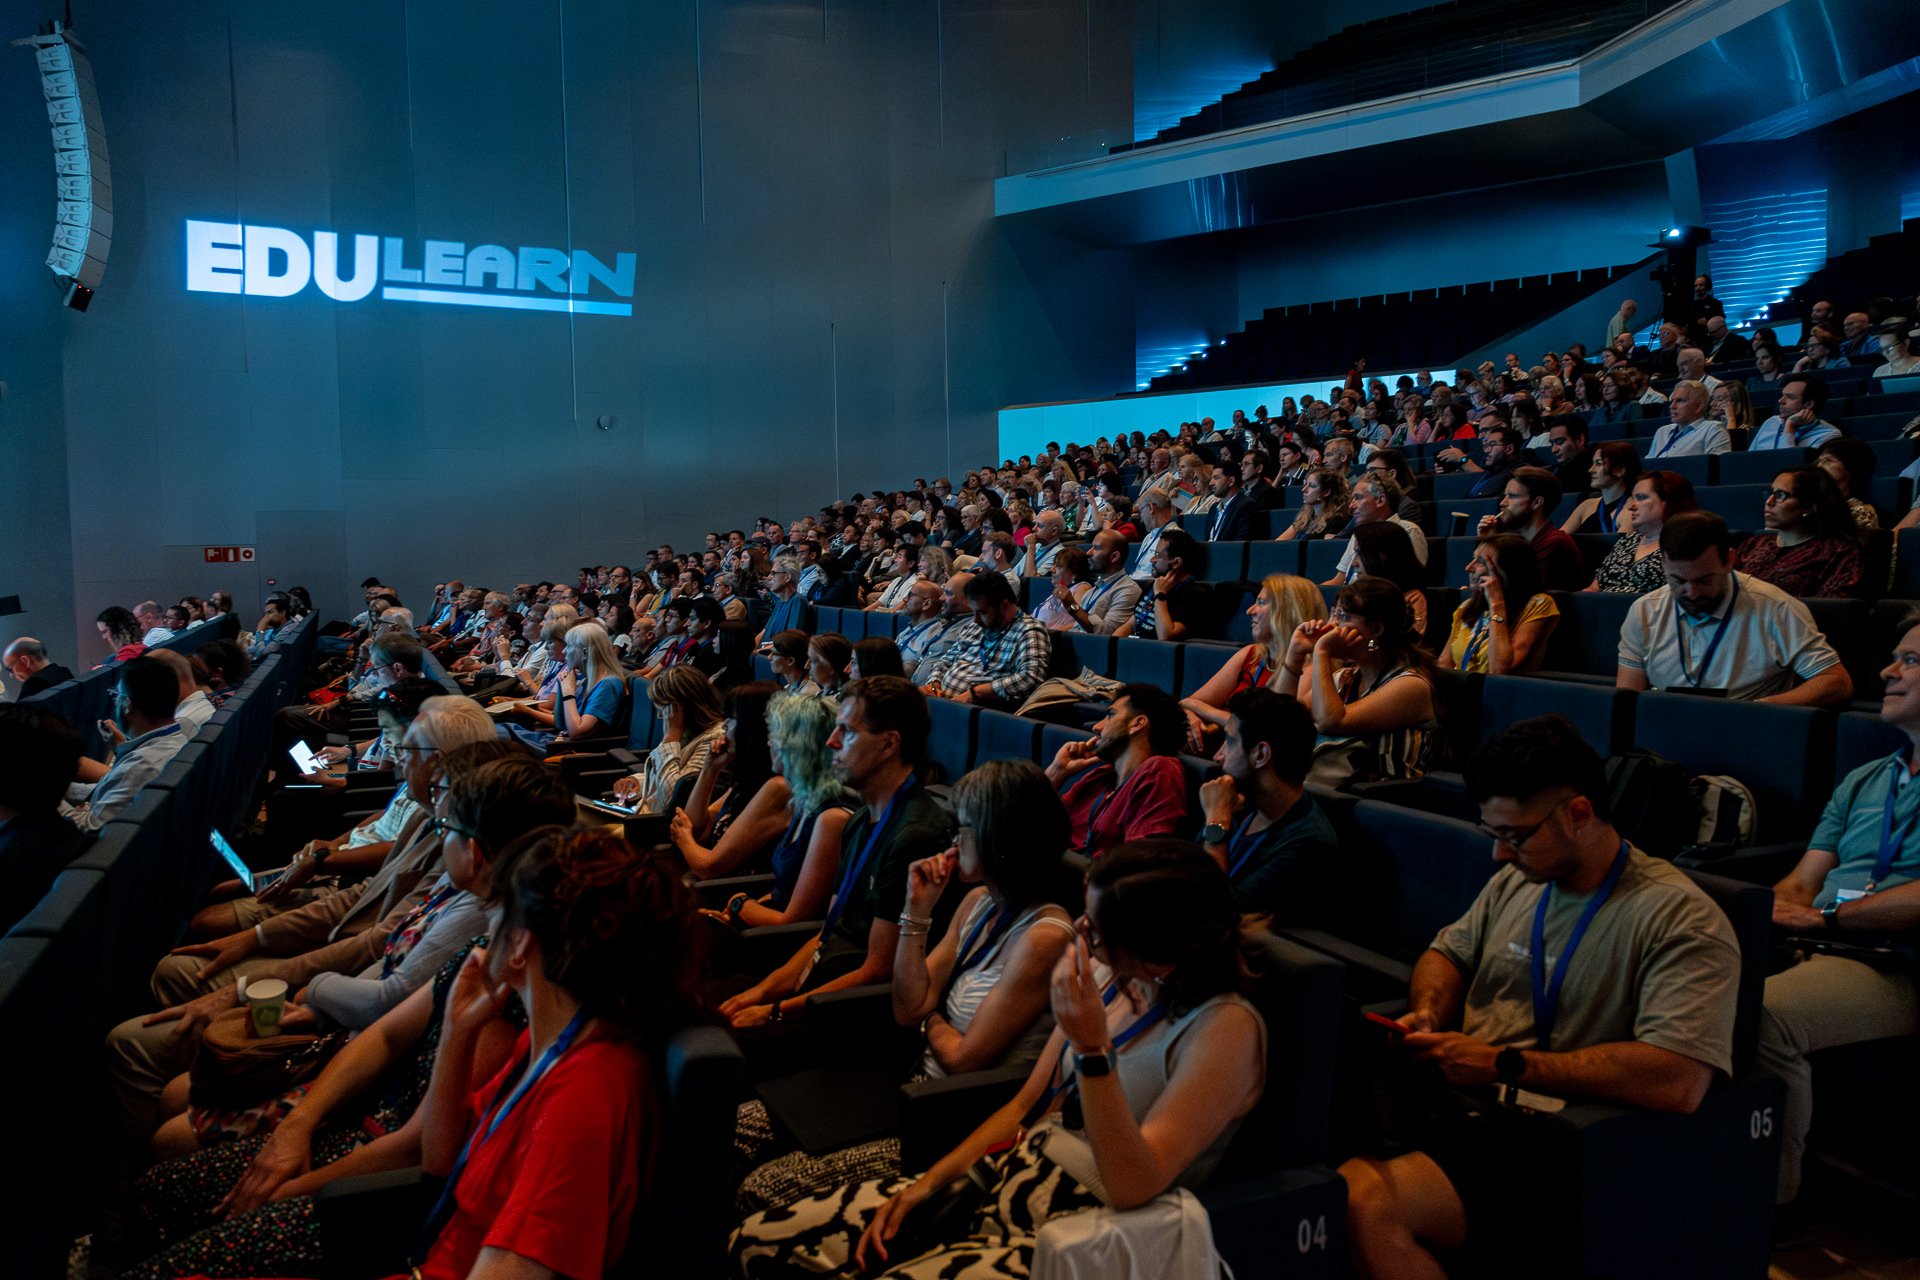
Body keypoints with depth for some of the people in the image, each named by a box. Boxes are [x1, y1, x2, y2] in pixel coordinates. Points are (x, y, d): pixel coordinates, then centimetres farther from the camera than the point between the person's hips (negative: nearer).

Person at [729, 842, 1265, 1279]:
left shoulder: (1225, 1030, -17)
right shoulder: (1113, 984, 4)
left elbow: (1133, 1186, -24)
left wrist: (1094, 1049, -32)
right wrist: (930, 1182, 2)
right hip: (1005, 1180, 8)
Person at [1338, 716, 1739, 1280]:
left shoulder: (1679, 919, -11)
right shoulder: (1517, 879, 11)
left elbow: (1679, 1082, -23)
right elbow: (1449, 951, 29)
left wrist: (1505, 1064, -18)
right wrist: (1429, 1012, 4)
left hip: (1545, 1146, -6)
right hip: (1453, 1104, 7)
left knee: (1364, 1204, -32)